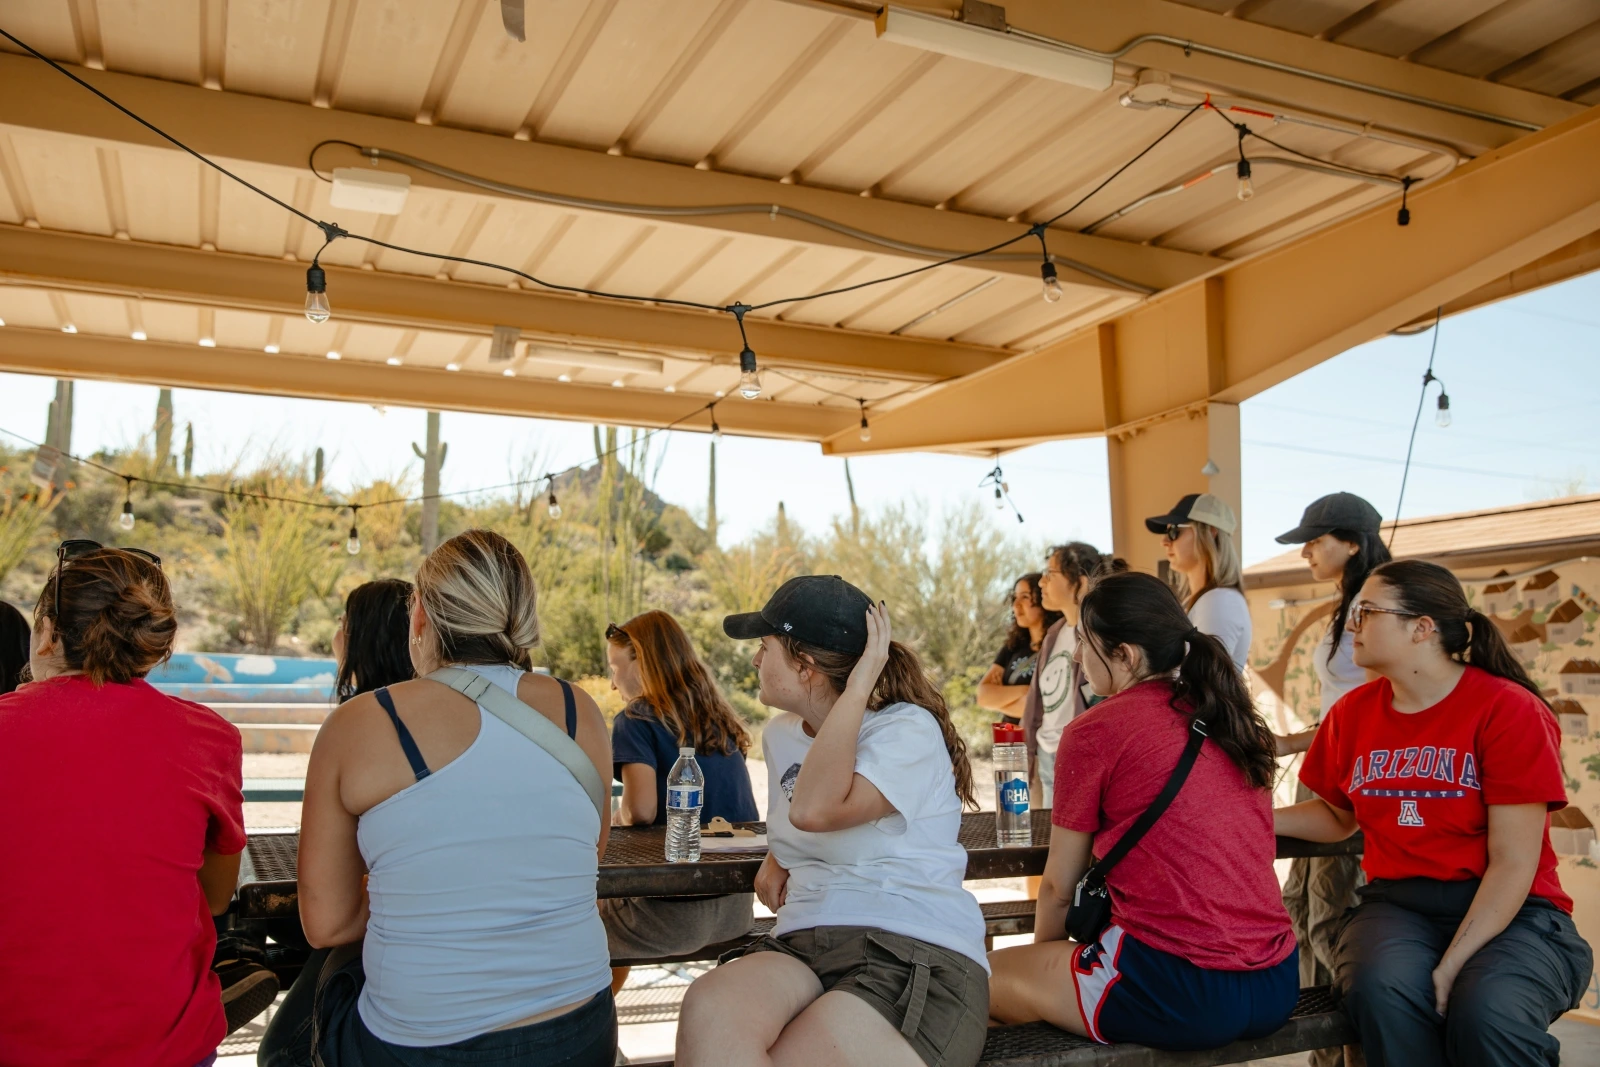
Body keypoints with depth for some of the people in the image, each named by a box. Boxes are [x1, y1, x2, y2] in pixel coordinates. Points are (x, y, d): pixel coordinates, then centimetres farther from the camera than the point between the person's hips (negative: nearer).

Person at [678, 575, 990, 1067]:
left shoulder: (910, 731, -6)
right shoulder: (780, 734, 17)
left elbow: (814, 810, -24)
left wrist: (857, 688, -16)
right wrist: (774, 860, 16)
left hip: (918, 953, -5)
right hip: (804, 946, 6)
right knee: (708, 1011, -31)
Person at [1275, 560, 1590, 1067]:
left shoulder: (1510, 709, -9)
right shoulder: (1354, 712, 7)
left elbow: (1513, 863, -12)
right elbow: (1338, 815, 23)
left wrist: (1451, 965, -21)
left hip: (1508, 913, -3)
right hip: (1397, 905, 3)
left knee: (1486, 1014, -35)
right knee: (1379, 991, -31)